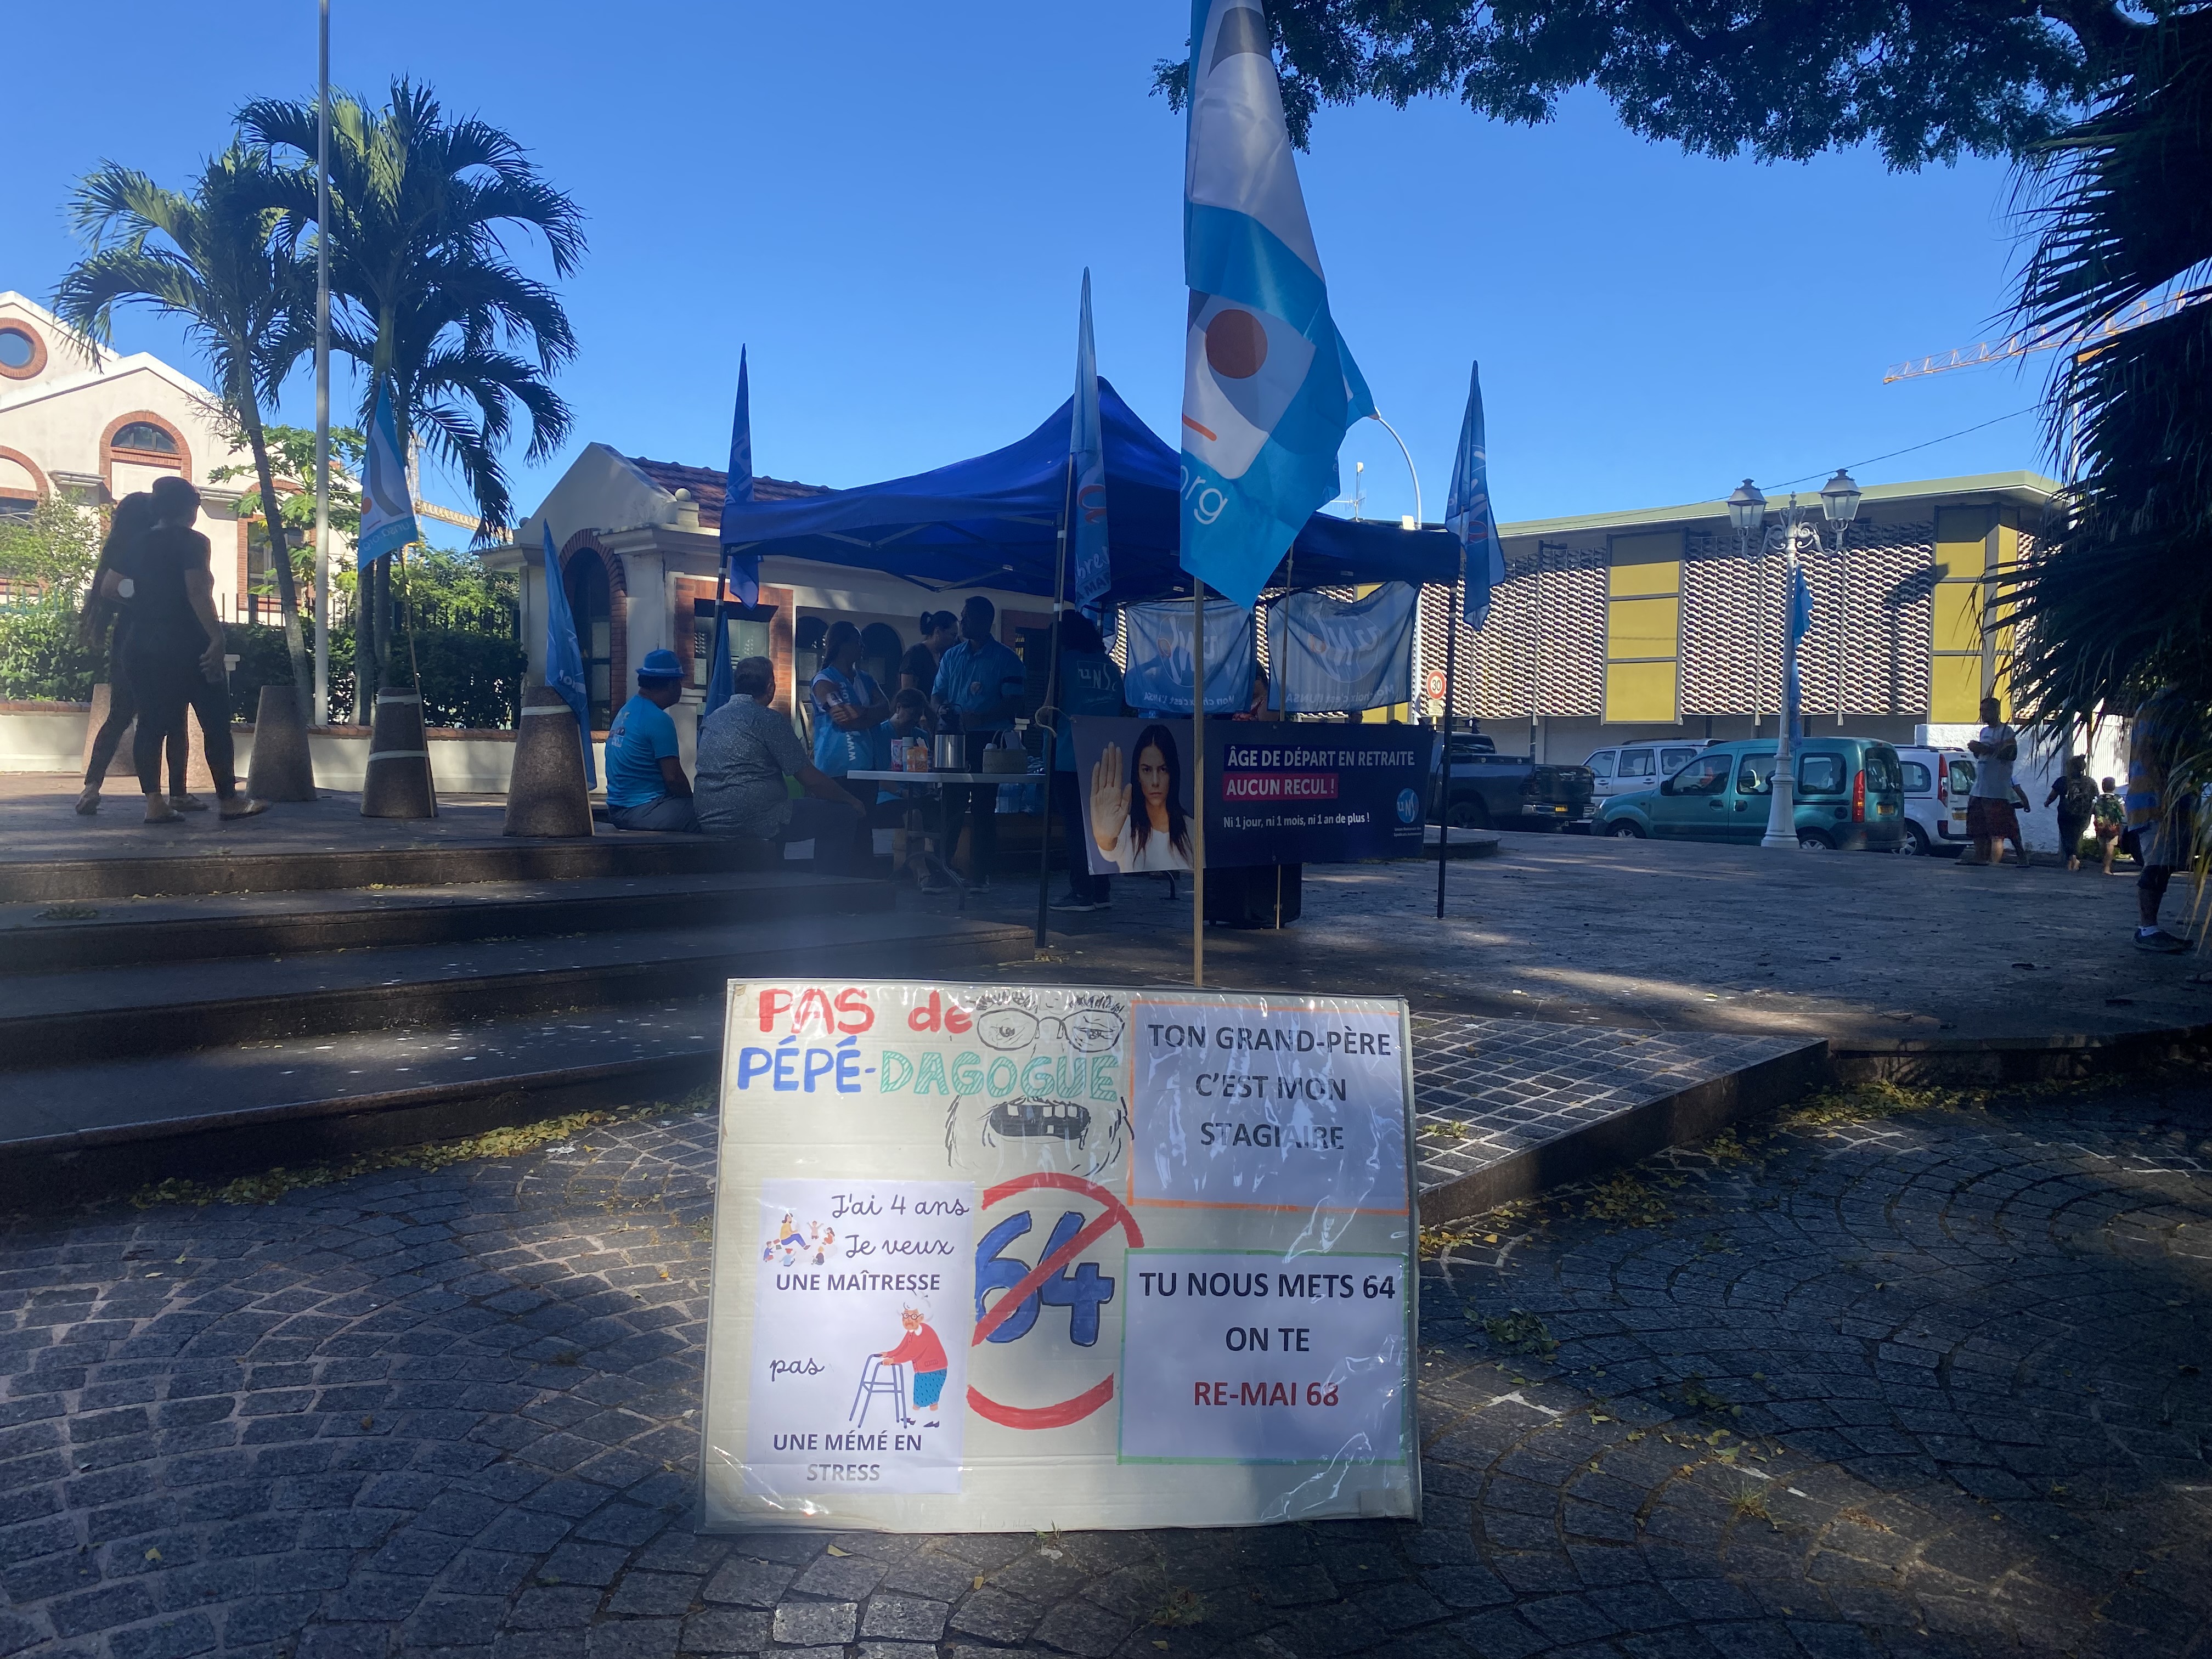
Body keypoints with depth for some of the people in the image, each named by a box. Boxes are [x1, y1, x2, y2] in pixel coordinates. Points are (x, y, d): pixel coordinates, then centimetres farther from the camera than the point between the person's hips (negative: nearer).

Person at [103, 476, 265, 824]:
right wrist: (217, 638, -18)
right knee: (216, 723, 2)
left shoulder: (136, 545, 12)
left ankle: (154, 803, 1)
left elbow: (108, 587, 16)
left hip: (142, 647, 6)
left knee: (151, 723, 6)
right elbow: (197, 593, -17)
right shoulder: (192, 542, -7)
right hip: (186, 646, -6)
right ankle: (228, 800, 4)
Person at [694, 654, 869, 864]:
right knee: (848, 817, -2)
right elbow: (810, 779, -9)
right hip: (754, 820, -9)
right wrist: (852, 801, 5)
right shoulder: (768, 719, -9)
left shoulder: (711, 719, 14)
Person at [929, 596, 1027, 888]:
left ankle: (979, 874, 4)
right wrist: (942, 708, -7)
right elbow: (937, 693, 17)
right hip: (954, 737, 4)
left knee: (983, 807, -1)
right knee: (949, 803, 3)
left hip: (988, 740, -4)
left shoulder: (1005, 659, 0)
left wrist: (978, 718, -21)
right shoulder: (952, 656, 16)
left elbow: (1012, 702, -8)